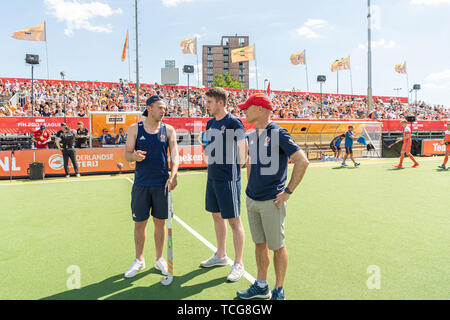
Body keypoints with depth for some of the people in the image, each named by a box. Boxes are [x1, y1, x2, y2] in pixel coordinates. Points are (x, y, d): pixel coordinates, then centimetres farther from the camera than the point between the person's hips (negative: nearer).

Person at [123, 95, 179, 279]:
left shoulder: (168, 130, 4)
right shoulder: (135, 129, 3)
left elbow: (174, 155, -1)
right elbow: (127, 154, 3)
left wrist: (173, 175, -17)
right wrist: (134, 156, -21)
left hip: (162, 184, 1)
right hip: (141, 184, 0)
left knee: (160, 222, 8)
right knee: (139, 223, 7)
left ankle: (159, 259, 26)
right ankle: (139, 260, 27)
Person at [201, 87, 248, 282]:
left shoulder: (234, 123, -12)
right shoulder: (210, 123, 12)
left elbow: (243, 152, -9)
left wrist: (235, 169, -5)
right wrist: (212, 167, 13)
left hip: (228, 179, -8)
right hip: (212, 177, 8)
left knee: (234, 221, -1)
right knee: (216, 216, 17)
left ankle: (238, 264, 12)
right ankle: (220, 255, 34)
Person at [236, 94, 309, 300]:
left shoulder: (278, 133, -12)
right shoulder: (252, 135, 11)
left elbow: (302, 161, -16)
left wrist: (288, 191, -15)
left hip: (272, 202, -7)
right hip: (252, 200, 7)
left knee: (277, 247, 6)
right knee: (259, 244, 17)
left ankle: (279, 291, 23)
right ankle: (261, 287, 32)